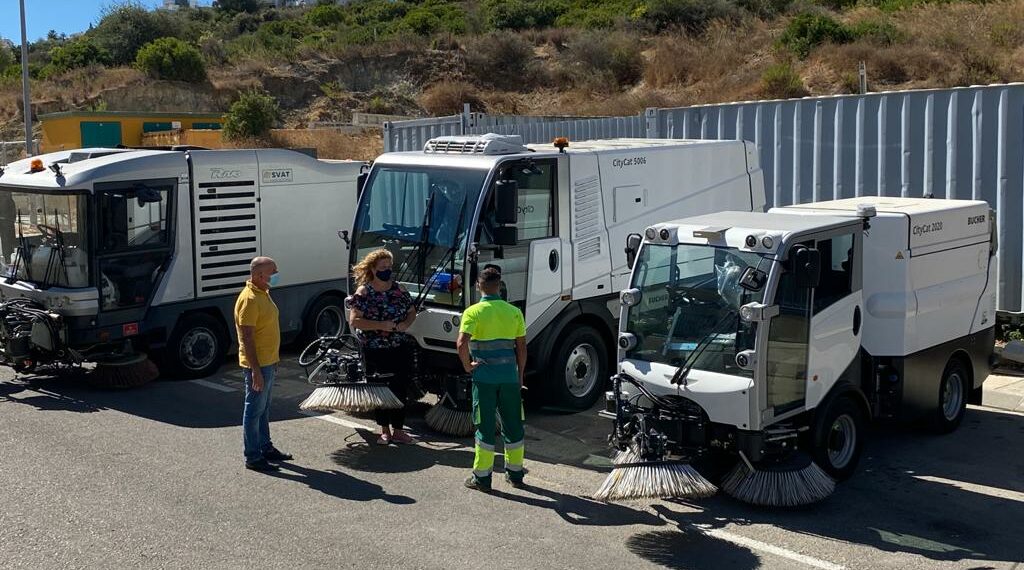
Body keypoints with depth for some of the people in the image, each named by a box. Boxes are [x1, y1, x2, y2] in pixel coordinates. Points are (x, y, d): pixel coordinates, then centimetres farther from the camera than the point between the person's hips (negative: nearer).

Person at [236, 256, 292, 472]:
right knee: (254, 410, -1)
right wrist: (256, 370, -25)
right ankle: (253, 457, 5)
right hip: (257, 365, -10)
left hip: (268, 362, 10)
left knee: (263, 408, 19)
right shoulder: (249, 300, -21)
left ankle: (265, 448, 30)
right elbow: (247, 337, -24)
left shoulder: (263, 293, 10)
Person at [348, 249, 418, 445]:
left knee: (401, 389, 2)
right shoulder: (364, 292, -5)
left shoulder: (398, 289, 7)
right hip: (375, 351, -3)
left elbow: (412, 312, 17)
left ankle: (398, 430, 13)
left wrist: (405, 324, -5)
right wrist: (381, 325, -19)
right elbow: (354, 320, -12)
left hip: (401, 348, 3)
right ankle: (384, 430, 20)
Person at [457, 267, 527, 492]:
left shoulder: (473, 312, -7)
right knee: (513, 423, 13)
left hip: (484, 375, -3)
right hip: (509, 374, 3)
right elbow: (522, 347, 5)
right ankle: (515, 473, 23)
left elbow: (462, 343, -20)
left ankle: (482, 477, 7)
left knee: (485, 425, 3)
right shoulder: (514, 312, 4)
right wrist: (520, 375, 14)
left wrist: (467, 365, -5)